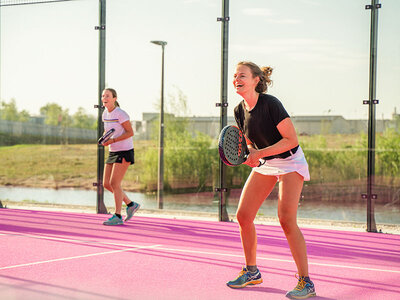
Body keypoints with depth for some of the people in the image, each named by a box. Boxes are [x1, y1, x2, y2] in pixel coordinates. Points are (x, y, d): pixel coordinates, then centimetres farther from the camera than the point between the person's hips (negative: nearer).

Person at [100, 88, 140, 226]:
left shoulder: (120, 114, -15)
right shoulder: (105, 113, 8)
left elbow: (130, 132, -16)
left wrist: (113, 140, -23)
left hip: (124, 152, -8)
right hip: (113, 152, 8)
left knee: (114, 183, -12)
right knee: (106, 184, 5)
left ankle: (118, 217, -4)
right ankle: (131, 204, 20)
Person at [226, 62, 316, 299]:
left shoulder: (270, 103, -23)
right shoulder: (240, 111, -2)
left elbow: (291, 139, -24)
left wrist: (260, 154, -27)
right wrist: (248, 154, -11)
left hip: (290, 161, -7)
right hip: (265, 164, 7)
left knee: (286, 219, -20)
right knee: (243, 216, 0)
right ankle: (252, 272, 19)